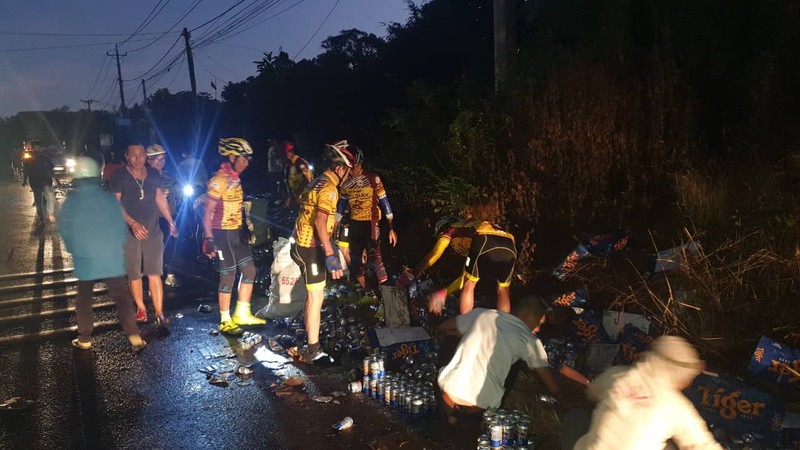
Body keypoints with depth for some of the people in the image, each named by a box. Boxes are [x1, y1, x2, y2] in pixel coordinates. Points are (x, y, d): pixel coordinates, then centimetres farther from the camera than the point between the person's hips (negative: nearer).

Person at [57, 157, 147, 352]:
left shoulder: (71, 201, -4)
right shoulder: (110, 198, -3)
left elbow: (64, 229, 6)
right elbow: (122, 226, 3)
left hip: (85, 259, 0)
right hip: (113, 258, 0)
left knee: (84, 299, 17)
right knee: (122, 297, 3)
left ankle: (84, 339, 21)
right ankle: (134, 336, -6)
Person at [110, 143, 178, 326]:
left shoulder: (153, 173, 4)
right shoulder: (119, 176, -8)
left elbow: (160, 197, 14)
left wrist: (171, 222, 14)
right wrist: (133, 224, -24)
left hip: (153, 230, 2)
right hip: (129, 232, -2)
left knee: (154, 273, -2)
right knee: (134, 274, 9)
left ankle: (159, 313, -1)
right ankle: (141, 308, 25)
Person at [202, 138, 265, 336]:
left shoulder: (235, 179, 9)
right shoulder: (219, 180, -17)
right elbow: (207, 211, -18)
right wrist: (209, 239, -20)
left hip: (235, 233, 9)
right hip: (222, 234, -9)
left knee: (249, 270, 11)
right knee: (228, 277, -1)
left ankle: (242, 314, 23)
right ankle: (225, 321, 14)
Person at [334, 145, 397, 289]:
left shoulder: (372, 178, -11)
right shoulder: (345, 182, 4)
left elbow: (384, 202, -10)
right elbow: (342, 204, 12)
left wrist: (391, 228, -12)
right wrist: (335, 227, 14)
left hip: (371, 224, -5)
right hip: (354, 224, 5)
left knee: (374, 256, -13)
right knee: (355, 258, 9)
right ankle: (364, 290, 24)